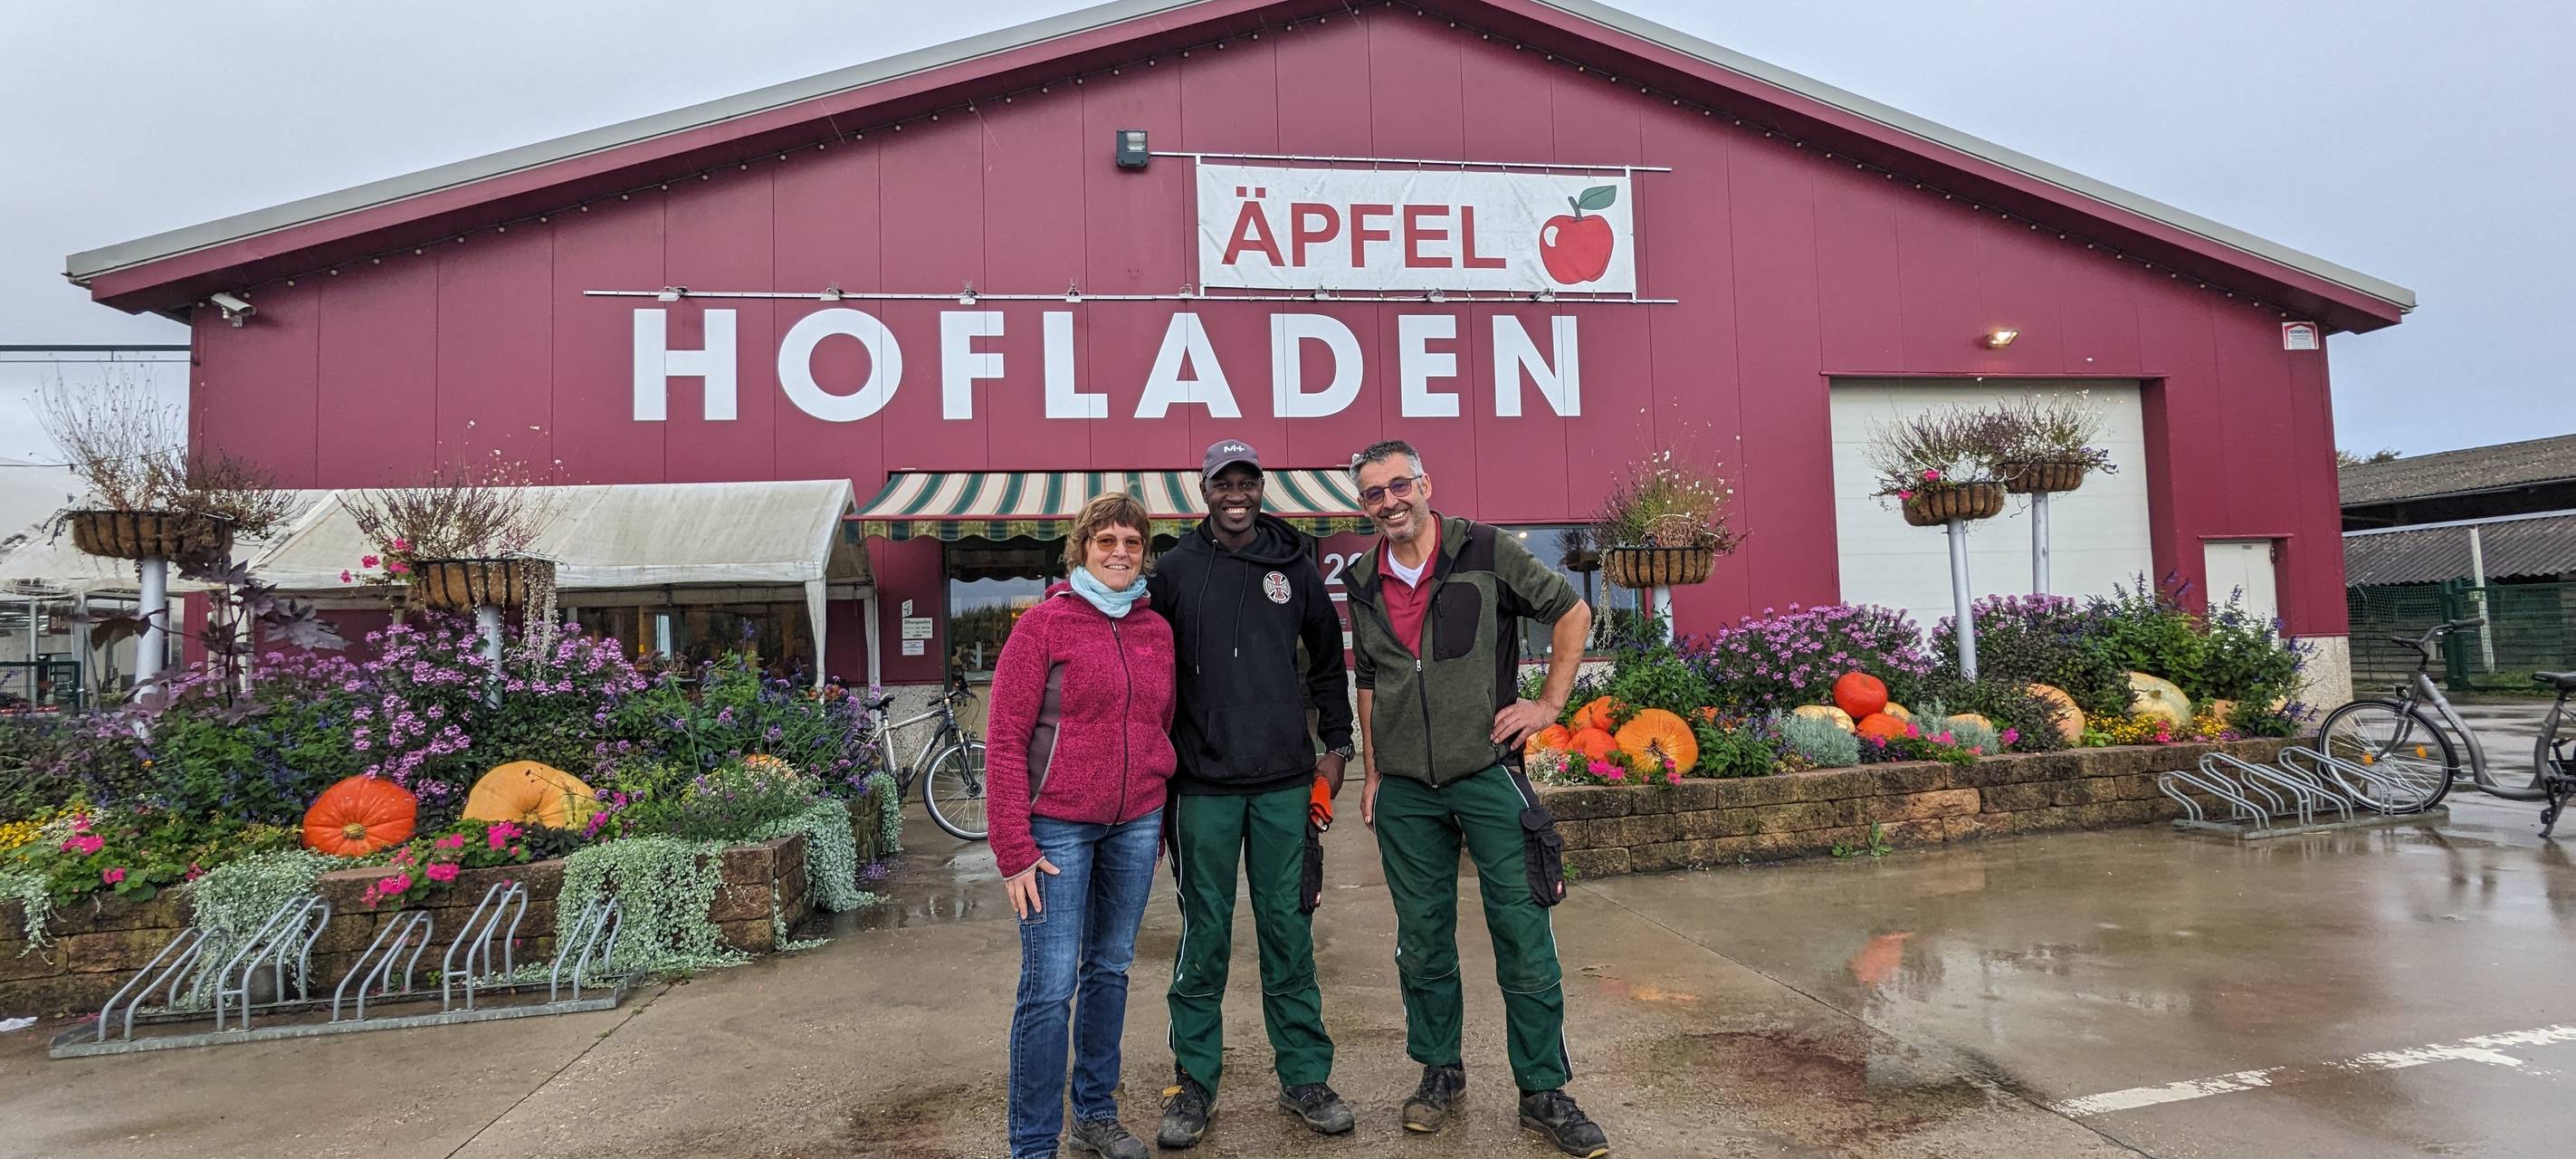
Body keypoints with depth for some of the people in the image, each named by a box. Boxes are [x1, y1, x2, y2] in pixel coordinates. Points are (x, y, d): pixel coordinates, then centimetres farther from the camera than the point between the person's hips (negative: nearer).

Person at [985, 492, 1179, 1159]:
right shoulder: (1044, 623, -7)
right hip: (1058, 828, -5)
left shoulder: (1157, 631, 7)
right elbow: (1004, 739, -9)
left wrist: (1159, 824, 13)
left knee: (1110, 969, 16)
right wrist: (1014, 848, -13)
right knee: (1051, 987, -2)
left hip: (1134, 826, 5)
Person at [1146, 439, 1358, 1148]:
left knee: (1288, 930, 7)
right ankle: (1194, 1082, 19)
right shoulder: (1175, 571, 2)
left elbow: (1328, 658, 15)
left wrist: (1336, 744, 10)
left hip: (1285, 783, 1)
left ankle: (1304, 1076, 19)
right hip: (1203, 784, -1)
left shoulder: (1294, 566, 7)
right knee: (1204, 936, 5)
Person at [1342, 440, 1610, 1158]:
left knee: (1524, 938, 1)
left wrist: (1550, 703, -5)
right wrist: (1372, 773, 14)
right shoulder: (1364, 583, 7)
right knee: (1422, 943, 11)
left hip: (1488, 775, -3)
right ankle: (1439, 1073, 28)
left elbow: (1572, 614, 1)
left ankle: (1544, 1094, 14)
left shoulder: (1486, 552, -6)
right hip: (1405, 791, 4)